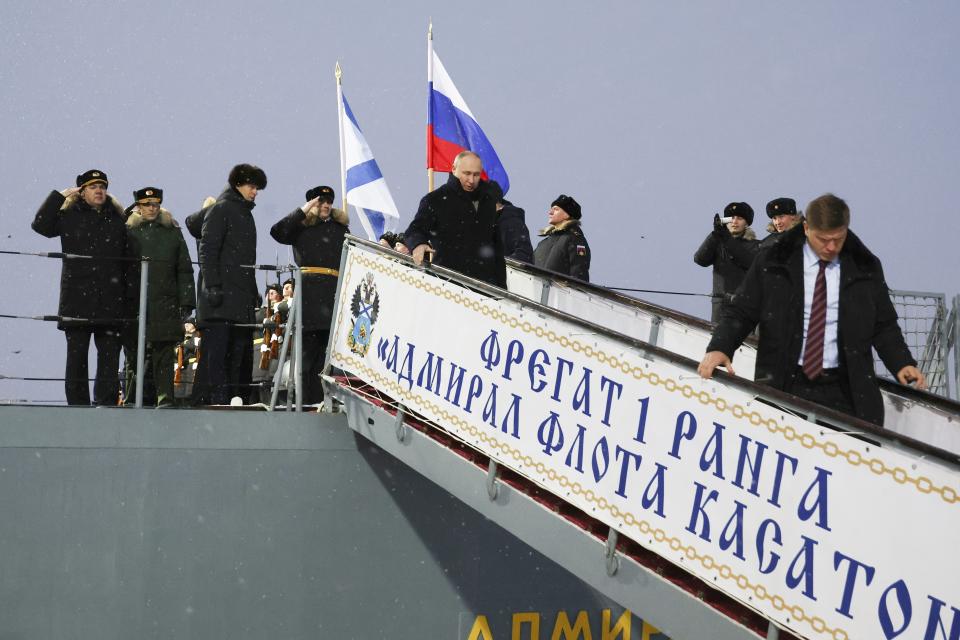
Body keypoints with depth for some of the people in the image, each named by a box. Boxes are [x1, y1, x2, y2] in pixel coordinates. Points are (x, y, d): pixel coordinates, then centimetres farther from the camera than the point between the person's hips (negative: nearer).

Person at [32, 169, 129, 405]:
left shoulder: (117, 221, 12)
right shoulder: (69, 217, 8)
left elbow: (128, 260, 11)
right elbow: (40, 224, -7)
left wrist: (128, 295, 4)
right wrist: (58, 196, -4)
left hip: (110, 301, 1)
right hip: (77, 299, -1)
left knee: (110, 356, -3)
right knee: (76, 357, 1)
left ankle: (106, 403, -2)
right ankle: (78, 404, 5)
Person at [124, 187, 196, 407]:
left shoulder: (172, 232, 12)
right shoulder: (128, 232, 8)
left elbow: (184, 270, 11)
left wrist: (186, 302, 3)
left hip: (165, 305, 0)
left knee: (164, 353, -4)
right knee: (135, 355, 3)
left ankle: (165, 399, -5)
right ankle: (132, 401, 10)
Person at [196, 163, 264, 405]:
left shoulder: (246, 214, 23)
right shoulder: (221, 209, -2)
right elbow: (207, 249, -10)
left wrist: (253, 292, 19)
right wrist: (212, 286, -18)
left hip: (242, 297, 9)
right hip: (222, 295, -8)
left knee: (241, 355, 5)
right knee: (218, 352, -10)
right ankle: (217, 401, -12)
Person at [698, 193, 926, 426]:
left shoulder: (865, 269, 7)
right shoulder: (772, 264, 3)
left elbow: (884, 325, 15)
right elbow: (740, 313, 5)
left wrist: (902, 363, 0)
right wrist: (719, 348, -12)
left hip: (843, 392, 0)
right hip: (785, 386, 0)